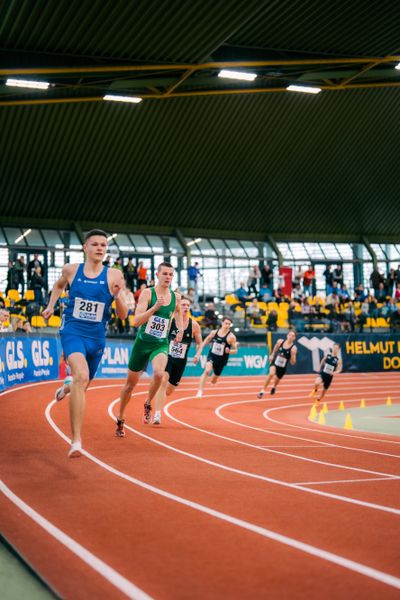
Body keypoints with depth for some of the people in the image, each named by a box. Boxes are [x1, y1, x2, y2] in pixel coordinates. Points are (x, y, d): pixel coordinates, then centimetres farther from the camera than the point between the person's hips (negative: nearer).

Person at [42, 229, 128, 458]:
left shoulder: (114, 275, -4)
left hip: (97, 337, 3)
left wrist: (117, 295, -19)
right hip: (73, 331, -2)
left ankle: (66, 389, 63)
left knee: (83, 384, 22)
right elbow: (59, 285, 25)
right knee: (81, 376, -29)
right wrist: (51, 305, 14)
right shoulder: (71, 270, 0)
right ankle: (76, 441, -29)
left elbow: (123, 315, -3)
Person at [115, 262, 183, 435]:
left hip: (161, 344, 1)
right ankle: (120, 419, 34)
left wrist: (180, 329, 10)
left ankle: (148, 405, -2)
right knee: (130, 383, 11)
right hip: (142, 342, -1)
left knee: (159, 373, -31)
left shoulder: (176, 297, 2)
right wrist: (155, 307, -30)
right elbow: (137, 321, -19)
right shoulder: (147, 293, -10)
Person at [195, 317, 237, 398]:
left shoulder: (231, 336, -12)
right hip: (212, 356, 0)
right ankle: (200, 391, -28)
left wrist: (229, 351, -28)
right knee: (207, 371, -28)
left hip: (221, 360, 0)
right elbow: (205, 342, 11)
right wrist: (199, 353, 7)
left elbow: (235, 350, -6)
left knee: (214, 380, 12)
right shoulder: (214, 332, -3)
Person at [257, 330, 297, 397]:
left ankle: (274, 387, 57)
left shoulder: (293, 348, -15)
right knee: (271, 374, -29)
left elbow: (292, 363, -14)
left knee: (276, 381, 17)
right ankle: (262, 391, -19)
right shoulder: (280, 342, -7)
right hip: (274, 362, 0)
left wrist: (292, 355, -29)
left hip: (282, 367, 0)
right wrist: (272, 355, 21)